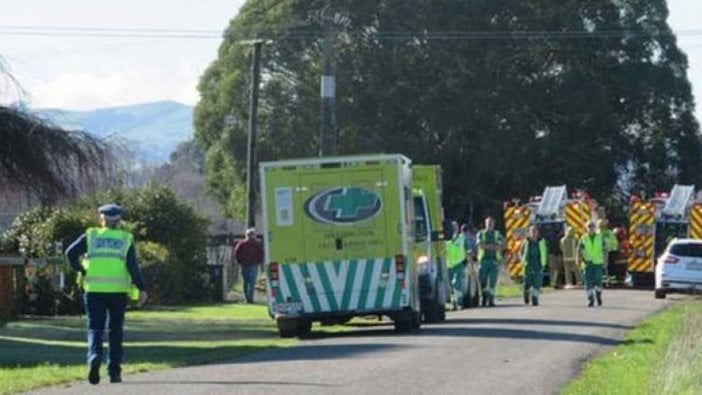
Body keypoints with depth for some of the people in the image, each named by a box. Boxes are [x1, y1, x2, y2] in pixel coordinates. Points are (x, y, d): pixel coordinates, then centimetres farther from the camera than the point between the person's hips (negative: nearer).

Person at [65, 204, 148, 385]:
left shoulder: (90, 236, 7)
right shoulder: (126, 239, 6)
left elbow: (71, 252, -6)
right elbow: (132, 266, -5)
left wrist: (80, 271, 5)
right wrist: (141, 288, -6)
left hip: (94, 289, 0)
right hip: (118, 290, 0)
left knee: (95, 328, 2)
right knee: (115, 331, 10)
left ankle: (94, 357, -25)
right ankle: (114, 372, 9)